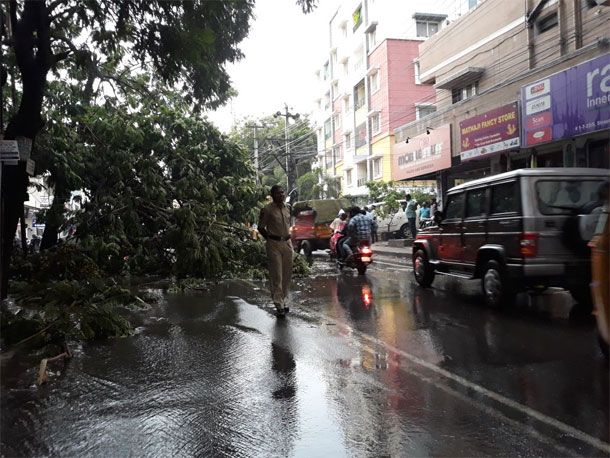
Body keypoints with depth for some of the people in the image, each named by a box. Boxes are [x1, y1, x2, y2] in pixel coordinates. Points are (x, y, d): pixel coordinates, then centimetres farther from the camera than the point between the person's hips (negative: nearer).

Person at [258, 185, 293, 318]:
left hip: (287, 243, 6)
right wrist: (270, 239, -2)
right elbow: (261, 228, -2)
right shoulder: (267, 209, -8)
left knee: (287, 274, 10)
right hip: (274, 245, -6)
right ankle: (279, 306, -3)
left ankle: (283, 301, 23)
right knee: (276, 276, -6)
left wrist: (287, 238, 12)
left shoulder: (287, 208, 10)